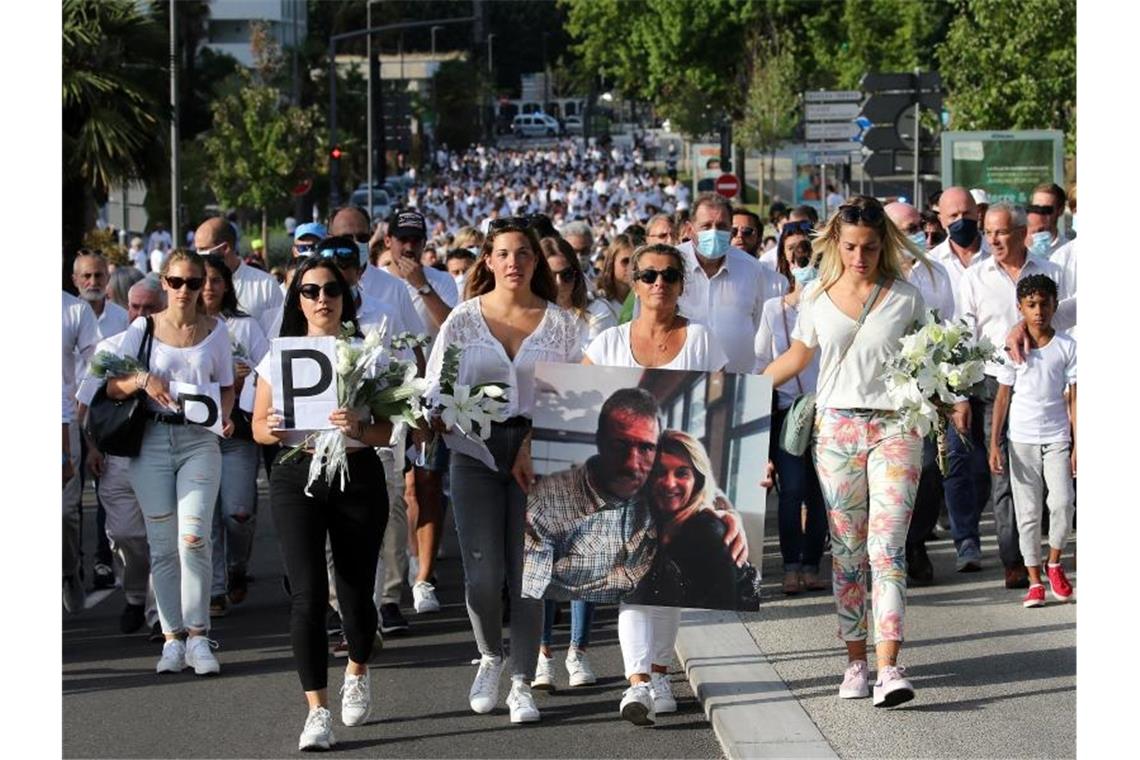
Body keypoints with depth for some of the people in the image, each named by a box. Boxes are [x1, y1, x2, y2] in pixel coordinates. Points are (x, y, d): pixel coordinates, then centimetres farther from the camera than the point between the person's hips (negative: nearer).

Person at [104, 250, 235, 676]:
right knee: (162, 545, 2)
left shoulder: (215, 331, 6)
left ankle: (197, 637, -7)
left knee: (194, 539, -13)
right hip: (152, 441, 1)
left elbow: (226, 387, 13)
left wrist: (224, 415, -8)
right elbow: (112, 388, 3)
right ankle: (172, 639, 8)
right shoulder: (143, 330, 4)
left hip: (200, 440, -1)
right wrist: (142, 380, -17)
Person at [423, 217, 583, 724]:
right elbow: (436, 391, 5)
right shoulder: (462, 321, 5)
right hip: (476, 450, 0)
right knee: (482, 573, -7)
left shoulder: (560, 323, 4)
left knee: (529, 571, -2)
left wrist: (537, 445, -9)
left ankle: (522, 682, 10)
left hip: (538, 453, 0)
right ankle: (490, 658, 22)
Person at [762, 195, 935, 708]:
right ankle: (855, 660, 11)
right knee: (846, 551, 4)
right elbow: (797, 357, 20)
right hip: (836, 429, 2)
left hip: (894, 428, -2)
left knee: (887, 546, -12)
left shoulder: (905, 298, 3)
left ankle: (888, 667, -19)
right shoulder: (817, 299, 7)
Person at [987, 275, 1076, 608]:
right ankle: (1035, 581, 9)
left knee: (1062, 503, -13)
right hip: (1022, 439, 0)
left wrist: (1077, 445, -2)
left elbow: (1073, 398, 3)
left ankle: (1054, 563, 11)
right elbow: (1003, 396, 5)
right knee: (1027, 512, 1)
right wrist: (994, 444, 0)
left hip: (1057, 437, 0)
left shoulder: (1067, 347, 1)